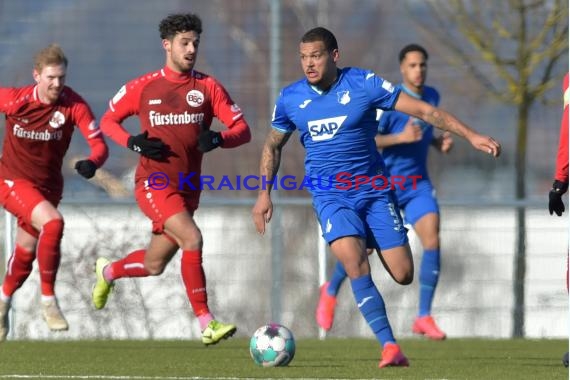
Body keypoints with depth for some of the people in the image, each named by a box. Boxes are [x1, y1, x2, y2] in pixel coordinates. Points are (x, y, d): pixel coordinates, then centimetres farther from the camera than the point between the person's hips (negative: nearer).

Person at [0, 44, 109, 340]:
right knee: (52, 222, -30)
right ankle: (48, 300, -20)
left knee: (25, 254, 15)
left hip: (48, 186, 4)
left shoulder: (73, 104, -16)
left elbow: (99, 144, -21)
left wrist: (92, 163, -41)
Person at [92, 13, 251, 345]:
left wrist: (218, 139, -23)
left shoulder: (208, 87, 2)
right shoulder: (143, 87, 0)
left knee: (154, 265, 14)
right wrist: (132, 142, -9)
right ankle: (207, 323, -25)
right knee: (192, 238, -26)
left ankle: (108, 272, 48)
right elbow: (108, 121, 11)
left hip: (187, 187, 4)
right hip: (154, 182, -4)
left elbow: (243, 130, -1)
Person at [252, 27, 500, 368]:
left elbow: (423, 110, -9)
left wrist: (471, 135, -14)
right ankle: (390, 346, -24)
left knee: (403, 274, -5)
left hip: (374, 190, 0)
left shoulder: (363, 84, -9)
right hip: (330, 195, 0)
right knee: (356, 265, -25)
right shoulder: (290, 98, 0)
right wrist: (265, 194, 10)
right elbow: (273, 146, 17)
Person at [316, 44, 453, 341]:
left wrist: (438, 142, 4)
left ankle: (424, 317, -10)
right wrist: (402, 138, -27)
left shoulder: (432, 97, 6)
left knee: (432, 240, -16)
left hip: (417, 185, 4)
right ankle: (331, 291, 37)